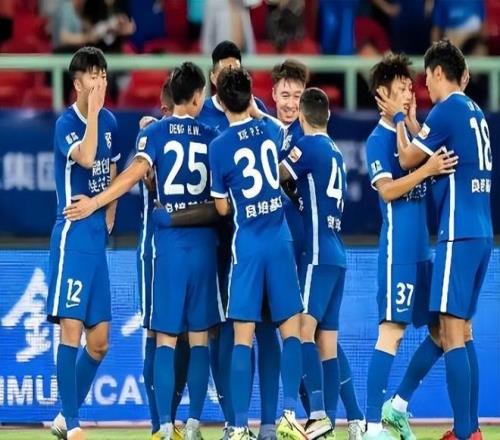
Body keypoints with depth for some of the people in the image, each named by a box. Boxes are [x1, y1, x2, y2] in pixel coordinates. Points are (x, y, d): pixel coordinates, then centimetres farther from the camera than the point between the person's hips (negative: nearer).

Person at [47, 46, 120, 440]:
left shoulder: (110, 122, 11)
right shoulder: (66, 122, -10)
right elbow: (85, 158, -29)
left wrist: (109, 216, 14)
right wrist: (93, 111, -25)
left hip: (98, 235, 7)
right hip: (72, 233, -7)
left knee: (99, 341, 7)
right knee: (71, 329, -9)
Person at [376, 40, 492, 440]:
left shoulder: (448, 109, -9)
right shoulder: (475, 112, 15)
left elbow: (409, 158, -2)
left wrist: (398, 118, 14)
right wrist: (407, 120, 27)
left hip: (459, 234, -9)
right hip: (481, 233, 9)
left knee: (452, 333, -9)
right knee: (463, 331, 14)